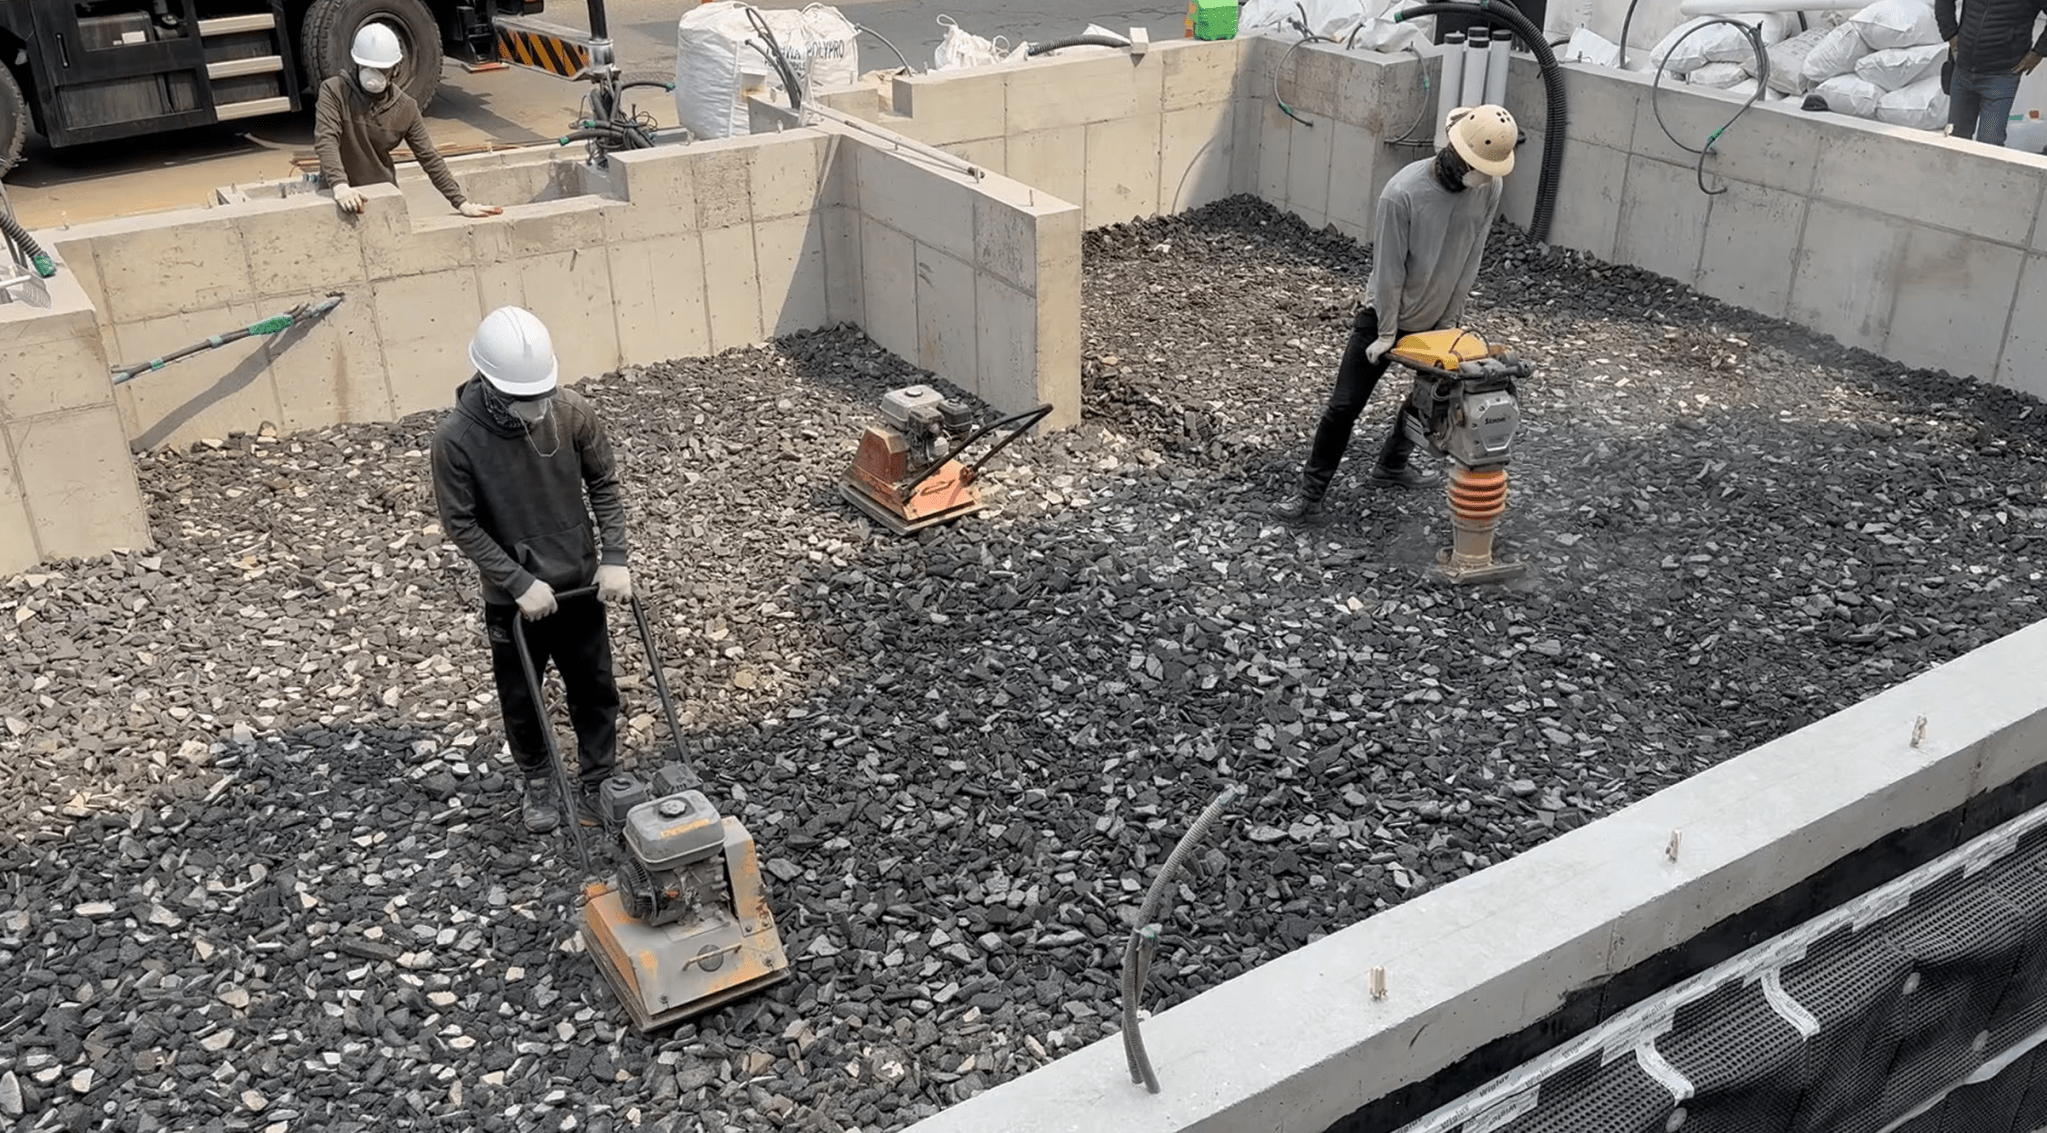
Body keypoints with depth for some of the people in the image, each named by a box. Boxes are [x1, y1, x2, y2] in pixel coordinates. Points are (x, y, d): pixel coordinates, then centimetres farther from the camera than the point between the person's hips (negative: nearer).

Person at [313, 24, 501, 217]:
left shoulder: (405, 107, 1)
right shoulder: (334, 91, -8)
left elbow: (429, 157, 4)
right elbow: (326, 140, -20)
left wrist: (461, 202, 0)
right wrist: (340, 186, -37)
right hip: (340, 200, -2)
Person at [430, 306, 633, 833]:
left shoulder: (573, 410, -15)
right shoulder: (456, 437, -22)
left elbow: (604, 486, -3)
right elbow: (461, 525, -15)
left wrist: (613, 558, -11)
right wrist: (519, 583, -19)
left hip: (578, 583, 2)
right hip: (513, 596, -2)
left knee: (594, 690, 14)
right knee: (521, 698, 16)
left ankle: (597, 783, 34)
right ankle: (537, 781, 39)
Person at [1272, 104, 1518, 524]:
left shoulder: (1490, 188, -15)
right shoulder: (1403, 192, -30)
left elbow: (1470, 260, -5)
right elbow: (1389, 268, -21)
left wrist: (1449, 322, -2)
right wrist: (1386, 332, -15)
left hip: (1436, 319, 5)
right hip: (1386, 314, -5)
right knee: (1345, 405, -1)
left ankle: (1391, 466, 40)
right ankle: (1311, 492, 8)